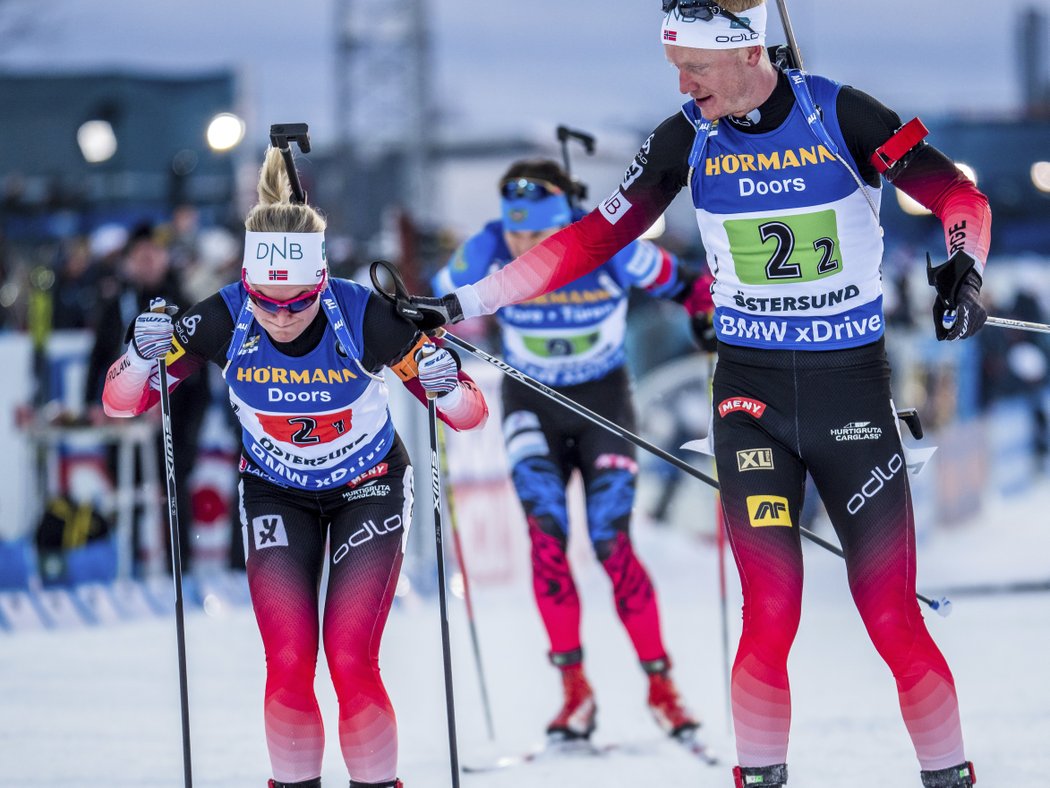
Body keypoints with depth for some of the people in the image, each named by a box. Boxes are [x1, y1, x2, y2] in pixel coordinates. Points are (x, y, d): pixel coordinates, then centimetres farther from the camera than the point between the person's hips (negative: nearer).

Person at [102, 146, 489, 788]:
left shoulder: (365, 318, -29)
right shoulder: (224, 321, -24)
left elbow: (469, 414, -20)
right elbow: (122, 403, -14)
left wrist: (446, 382, -43)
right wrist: (145, 355, -35)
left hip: (369, 489, -2)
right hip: (276, 493, 2)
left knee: (351, 664, -14)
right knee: (288, 666, -11)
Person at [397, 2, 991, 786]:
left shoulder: (841, 116, -10)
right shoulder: (688, 139, -2)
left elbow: (960, 194, -4)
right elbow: (591, 242, 3)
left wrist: (963, 267, -25)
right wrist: (466, 302, 0)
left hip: (853, 388, -2)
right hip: (751, 394, 2)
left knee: (894, 622, -4)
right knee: (770, 618, -8)